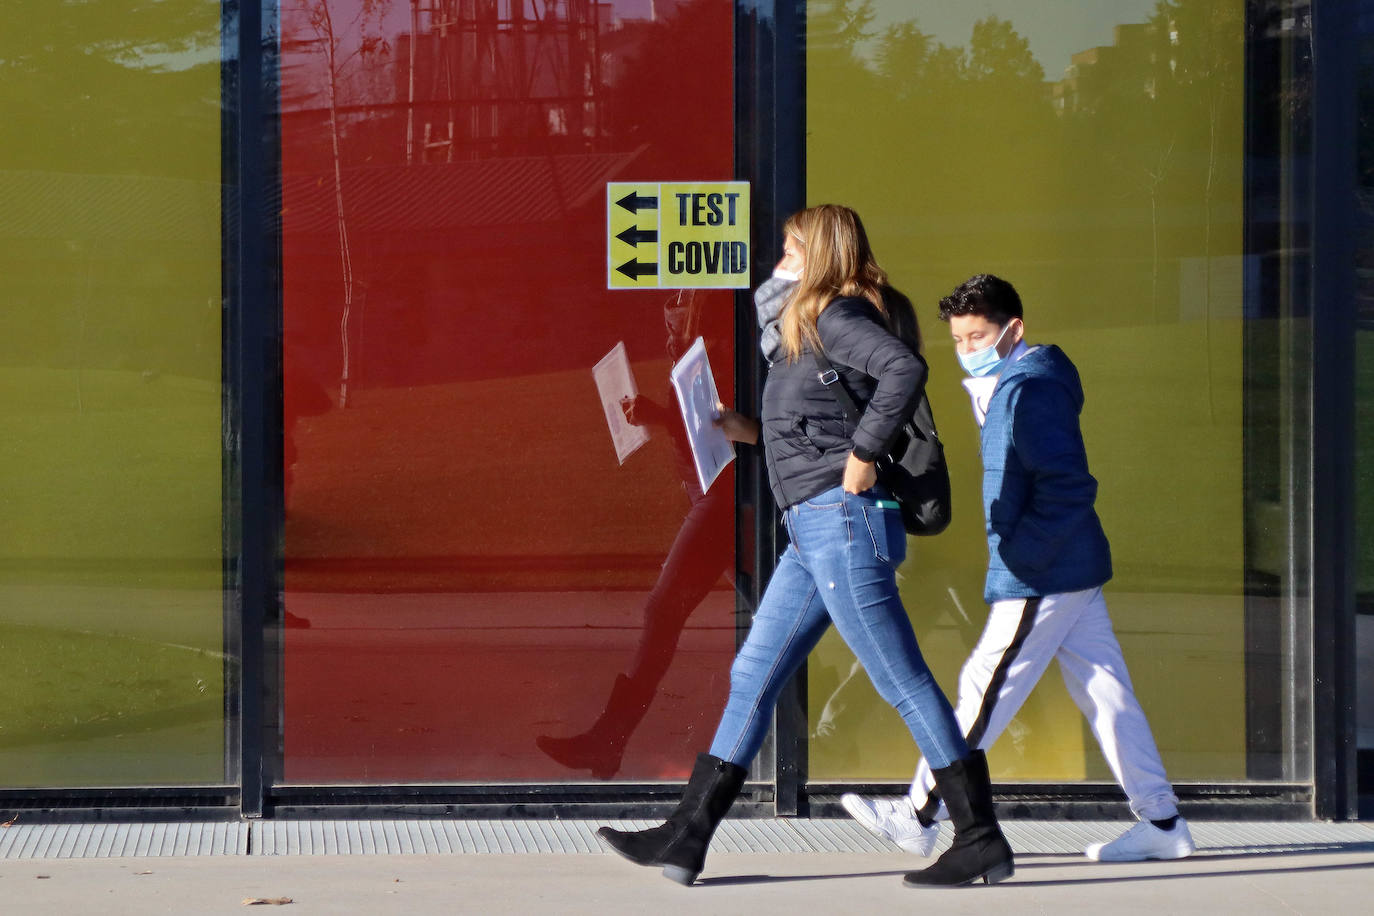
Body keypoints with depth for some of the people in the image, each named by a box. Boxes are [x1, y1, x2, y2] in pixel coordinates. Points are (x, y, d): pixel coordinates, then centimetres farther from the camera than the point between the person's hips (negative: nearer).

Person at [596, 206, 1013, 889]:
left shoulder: (836, 316, -9)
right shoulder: (818, 326, 20)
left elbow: (905, 368, -27)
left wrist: (862, 457, -23)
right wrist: (753, 433, 22)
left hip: (841, 519, -11)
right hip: (815, 529, 11)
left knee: (905, 683, -7)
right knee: (752, 678, 10)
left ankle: (980, 840, -1)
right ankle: (686, 837, 13)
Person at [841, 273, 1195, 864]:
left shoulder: (1031, 389, -15)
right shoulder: (1011, 386, 16)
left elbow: (1070, 488, -23)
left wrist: (1018, 554, -22)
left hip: (1041, 579, -10)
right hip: (1074, 571, 10)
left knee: (984, 691, -4)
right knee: (1105, 693, 9)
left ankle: (918, 817, 2)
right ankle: (1162, 822, 10)